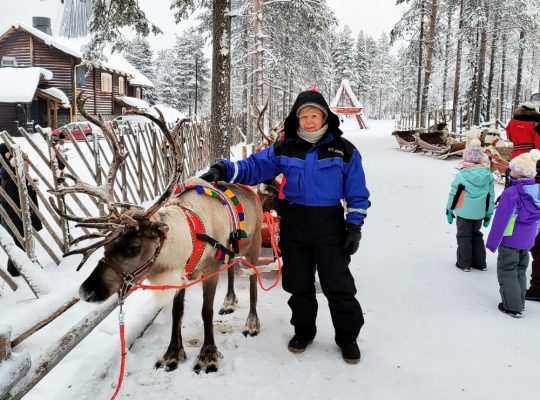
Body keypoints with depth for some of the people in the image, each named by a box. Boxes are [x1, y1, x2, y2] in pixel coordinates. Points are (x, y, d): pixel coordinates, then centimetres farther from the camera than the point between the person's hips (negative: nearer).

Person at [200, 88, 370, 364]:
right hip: (294, 226, 2)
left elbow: (357, 193, 0)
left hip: (329, 225, -2)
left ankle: (348, 337, 23)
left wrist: (354, 226, -5)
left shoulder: (343, 150, -4)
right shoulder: (284, 149, 1)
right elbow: (254, 167, 0)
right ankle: (303, 331, 33)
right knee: (299, 283, 13)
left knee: (338, 285, 4)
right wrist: (225, 170, -16)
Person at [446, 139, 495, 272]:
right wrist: (488, 214, 14)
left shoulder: (462, 175, -14)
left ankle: (464, 263, 12)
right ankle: (480, 263, 23)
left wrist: (449, 210, 5)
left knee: (464, 236, 9)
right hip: (479, 213, 4)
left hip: (464, 212, -4)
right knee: (476, 235, 19)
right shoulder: (488, 174, -3)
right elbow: (491, 195, 4)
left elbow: (454, 194, -8)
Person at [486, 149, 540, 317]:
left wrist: (492, 242, -11)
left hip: (510, 240, -7)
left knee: (507, 272, 6)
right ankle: (519, 303, 29)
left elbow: (501, 221, -20)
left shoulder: (511, 193, -24)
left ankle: (512, 306, 9)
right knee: (521, 270, 20)